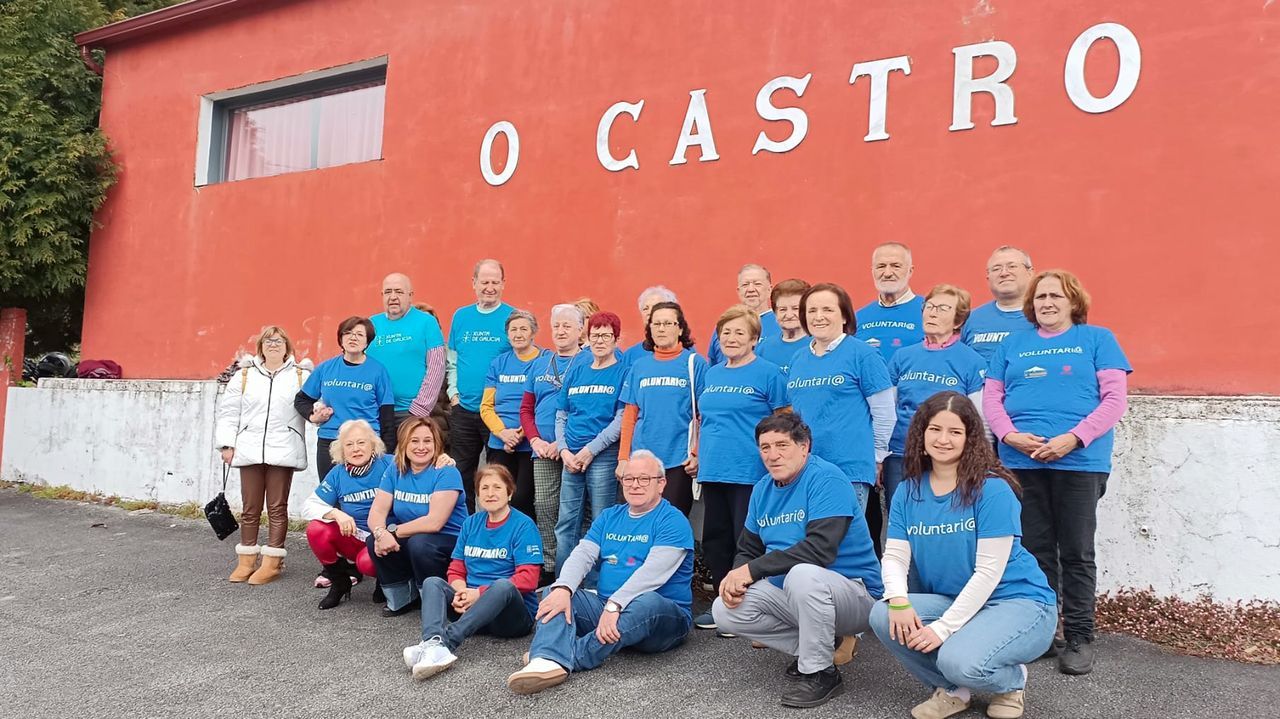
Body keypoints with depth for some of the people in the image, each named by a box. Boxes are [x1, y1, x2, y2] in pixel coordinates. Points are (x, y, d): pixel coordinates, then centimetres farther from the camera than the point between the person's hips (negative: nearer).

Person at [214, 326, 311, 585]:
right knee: (250, 508, 9)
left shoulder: (301, 376, 6)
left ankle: (272, 563, 9)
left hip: (282, 453, -2)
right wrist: (226, 444, 2)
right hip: (250, 451, 2)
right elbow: (228, 412, 10)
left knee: (277, 508, 3)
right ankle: (246, 560, 19)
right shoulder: (244, 375, 12)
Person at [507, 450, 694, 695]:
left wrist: (614, 605, -31)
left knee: (648, 602, -38)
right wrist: (563, 589, -20)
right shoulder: (609, 517, 15)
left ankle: (568, 657, -35)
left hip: (663, 613, -5)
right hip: (605, 607, 5)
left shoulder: (673, 521, -5)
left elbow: (653, 572, -19)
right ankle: (548, 661, -43)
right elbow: (582, 554, 1)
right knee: (554, 591, -13)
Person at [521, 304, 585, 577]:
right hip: (543, 450, 5)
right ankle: (548, 565, 12)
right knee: (543, 506, 3)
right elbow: (526, 408, 17)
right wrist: (535, 440, 0)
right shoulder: (539, 364, 17)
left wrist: (564, 443, -14)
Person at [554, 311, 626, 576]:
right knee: (566, 524, 7)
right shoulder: (576, 371, 14)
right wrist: (564, 450, -1)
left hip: (604, 457, -5)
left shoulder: (623, 372, 0)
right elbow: (561, 415, 14)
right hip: (571, 457, 5)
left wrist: (590, 450, -13)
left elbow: (621, 419, -8)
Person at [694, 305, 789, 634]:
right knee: (715, 541, 13)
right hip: (712, 471, 7)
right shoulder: (712, 374, 14)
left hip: (749, 472, -7)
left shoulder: (768, 373, -5)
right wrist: (698, 453, 14)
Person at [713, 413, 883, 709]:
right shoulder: (763, 489, 6)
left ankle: (820, 672, -15)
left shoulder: (826, 479, -18)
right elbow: (747, 550, 10)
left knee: (802, 573, -37)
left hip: (854, 593, -8)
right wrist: (736, 576, -15)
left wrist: (752, 570, -26)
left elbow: (819, 549, -30)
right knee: (725, 611, -9)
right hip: (789, 592, 8)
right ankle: (821, 645, 4)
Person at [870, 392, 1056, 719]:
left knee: (960, 661, -33)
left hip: (1018, 601, -5)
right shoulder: (908, 492, 1)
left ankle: (1012, 680, 6)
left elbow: (988, 571, -19)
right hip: (951, 602, 6)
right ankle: (952, 690, 6)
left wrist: (943, 628, -23)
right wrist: (899, 600, -25)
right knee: (883, 617, -20)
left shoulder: (993, 489, -17)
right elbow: (895, 556, -3)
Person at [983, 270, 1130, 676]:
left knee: (1076, 553, 3)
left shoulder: (1097, 339, 8)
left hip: (1080, 461, -3)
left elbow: (1115, 399, -1)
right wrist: (1011, 436, -10)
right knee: (1035, 550, 8)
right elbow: (991, 397, 10)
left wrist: (1073, 438, -15)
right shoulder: (1013, 345, 16)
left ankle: (1079, 639, 12)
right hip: (1021, 461, 3)